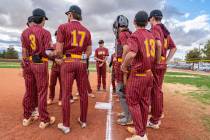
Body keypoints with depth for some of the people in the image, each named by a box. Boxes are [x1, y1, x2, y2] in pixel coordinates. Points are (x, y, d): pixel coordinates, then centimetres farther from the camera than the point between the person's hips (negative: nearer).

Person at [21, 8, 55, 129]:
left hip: (28, 64, 6)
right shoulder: (45, 32, -8)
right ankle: (44, 120, 11)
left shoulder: (25, 32, 8)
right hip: (40, 64, -5)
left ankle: (27, 118, 25)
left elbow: (24, 52, 7)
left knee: (29, 92, 14)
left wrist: (24, 67, 13)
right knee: (42, 93, 1)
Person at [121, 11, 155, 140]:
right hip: (149, 73, 7)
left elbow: (131, 53, -32)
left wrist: (124, 65, -16)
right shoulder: (151, 35, 9)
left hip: (138, 74, -7)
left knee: (133, 102, 3)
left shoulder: (135, 36, -14)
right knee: (144, 102, 13)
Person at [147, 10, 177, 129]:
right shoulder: (165, 31, 17)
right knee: (158, 89, 19)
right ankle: (159, 112, 34)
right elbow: (173, 47, 19)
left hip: (154, 64, -8)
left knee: (154, 91, -2)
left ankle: (155, 121, 9)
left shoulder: (155, 28, -8)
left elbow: (158, 44, -26)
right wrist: (166, 61, 14)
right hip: (162, 65, 9)